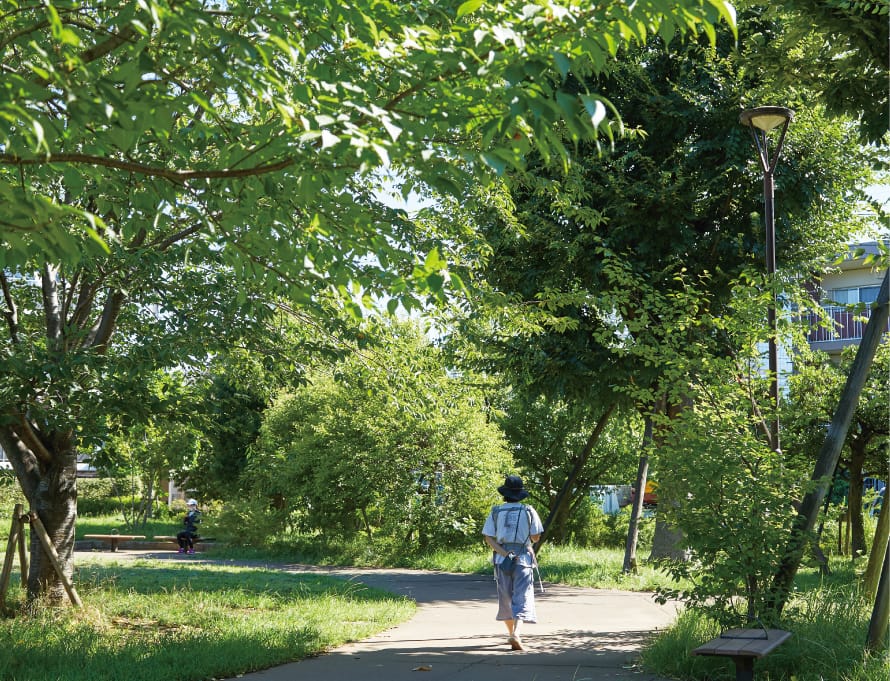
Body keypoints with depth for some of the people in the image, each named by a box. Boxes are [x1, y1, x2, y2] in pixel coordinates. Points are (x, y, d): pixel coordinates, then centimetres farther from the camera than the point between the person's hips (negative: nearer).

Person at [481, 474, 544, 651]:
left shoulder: (496, 511, 1)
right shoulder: (529, 511, -3)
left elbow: (488, 537, -6)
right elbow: (536, 537, 1)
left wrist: (505, 554, -10)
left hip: (502, 559, 2)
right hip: (523, 559, -2)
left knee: (506, 598, 17)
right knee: (522, 599, -4)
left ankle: (512, 633, 29)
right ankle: (516, 634, -23)